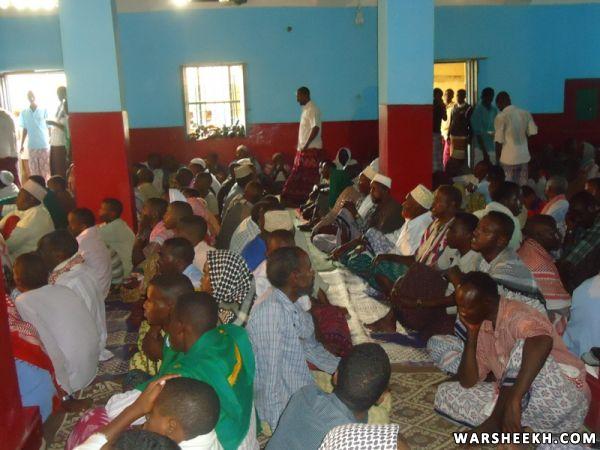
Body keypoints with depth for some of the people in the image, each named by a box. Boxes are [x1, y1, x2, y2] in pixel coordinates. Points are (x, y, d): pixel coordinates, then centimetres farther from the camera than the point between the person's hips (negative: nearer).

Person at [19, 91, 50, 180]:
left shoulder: (44, 111, -1)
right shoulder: (24, 113, 6)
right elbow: (24, 130, 12)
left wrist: (51, 141, -7)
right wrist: (22, 144, 10)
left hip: (44, 144, -2)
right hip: (31, 145, 2)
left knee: (45, 168, 0)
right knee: (33, 169, 4)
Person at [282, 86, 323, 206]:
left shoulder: (312, 109, -14)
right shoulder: (306, 109, 16)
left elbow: (316, 128, -23)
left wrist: (306, 145, -23)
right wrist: (301, 145, 17)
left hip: (311, 148, -10)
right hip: (304, 148, 10)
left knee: (309, 176, -5)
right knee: (299, 175, 12)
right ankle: (296, 199, 18)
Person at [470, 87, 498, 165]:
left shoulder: (494, 110, 7)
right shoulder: (477, 110, -10)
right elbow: (478, 133, -12)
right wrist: (484, 152, -14)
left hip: (493, 148, 5)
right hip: (481, 148, -5)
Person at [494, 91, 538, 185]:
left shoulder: (501, 117, -10)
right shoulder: (525, 113, 4)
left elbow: (499, 141, -10)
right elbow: (532, 132, 5)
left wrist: (497, 160, 0)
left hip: (508, 159, -5)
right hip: (524, 157, 5)